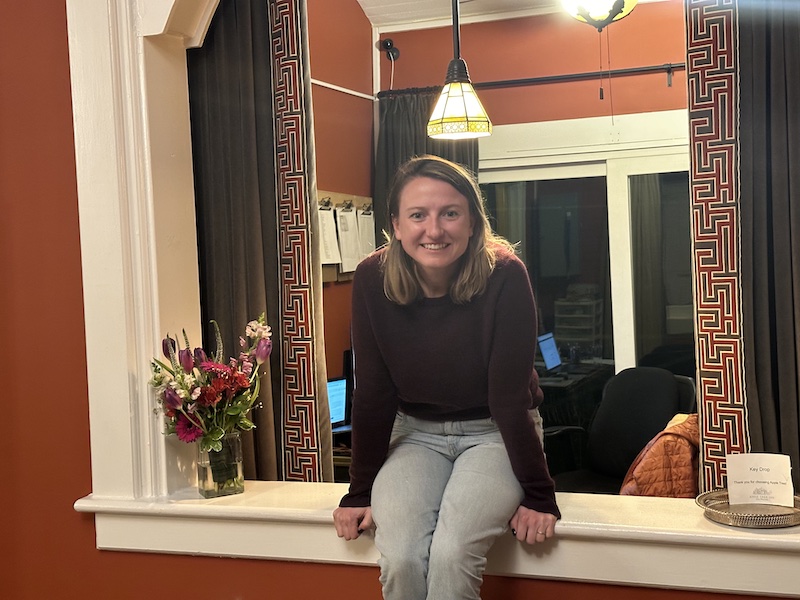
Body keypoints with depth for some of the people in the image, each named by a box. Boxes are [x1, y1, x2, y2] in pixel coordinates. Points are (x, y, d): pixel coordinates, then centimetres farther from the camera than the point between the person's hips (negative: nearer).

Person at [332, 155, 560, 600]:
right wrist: (360, 492, -4)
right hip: (416, 433, 2)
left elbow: (509, 396, -18)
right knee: (400, 559, -21)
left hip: (494, 433, -2)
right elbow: (373, 393, -7)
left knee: (451, 554, -26)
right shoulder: (373, 280, -15)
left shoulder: (505, 276, -22)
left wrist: (539, 496, -15)